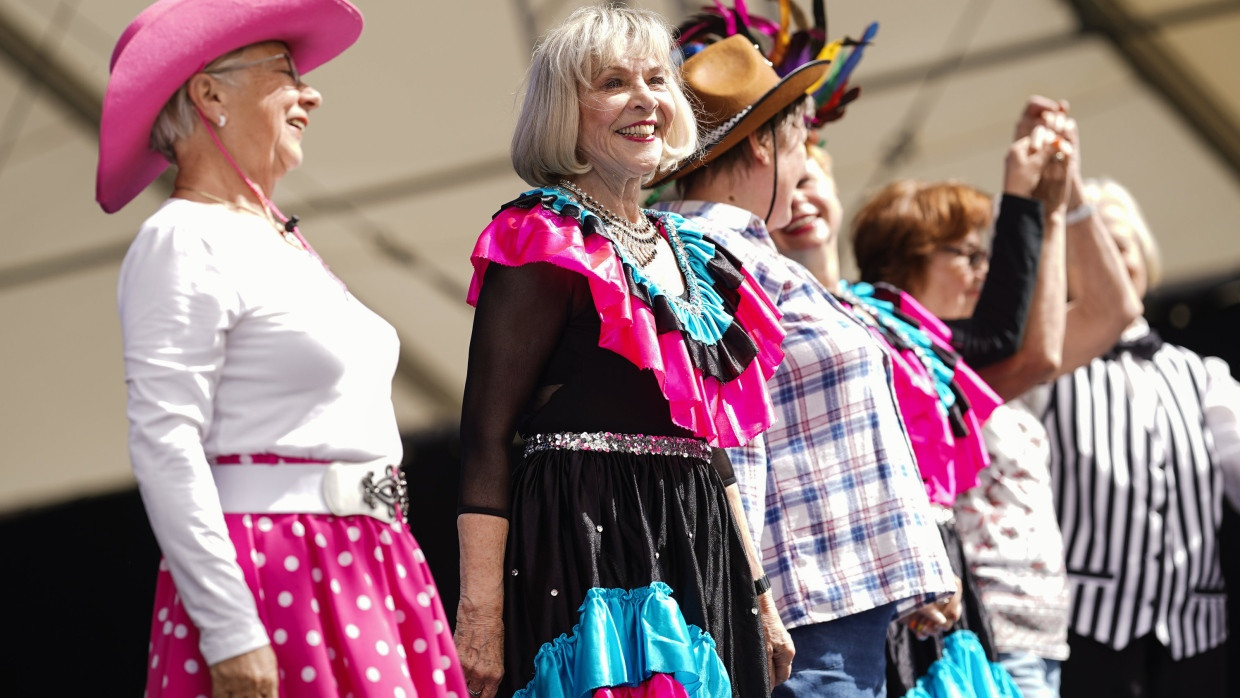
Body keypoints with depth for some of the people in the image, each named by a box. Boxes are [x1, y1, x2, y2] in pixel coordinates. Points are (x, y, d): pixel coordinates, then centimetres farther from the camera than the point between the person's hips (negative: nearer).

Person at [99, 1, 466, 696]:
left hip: (364, 572, 8)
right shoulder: (184, 242, -7)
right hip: (270, 577, -8)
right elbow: (163, 445, -16)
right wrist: (230, 633, -22)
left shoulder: (284, 244, 20)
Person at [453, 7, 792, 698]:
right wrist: (480, 612, -20)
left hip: (698, 553, 7)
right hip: (587, 550, -7)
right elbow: (485, 439, -12)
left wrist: (758, 594, 20)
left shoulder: (687, 252, 19)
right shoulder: (544, 245, -5)